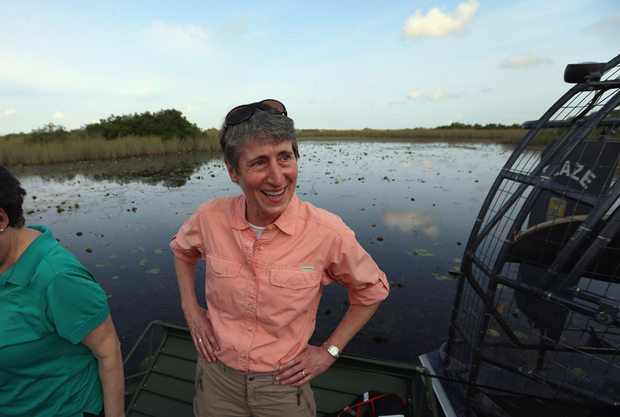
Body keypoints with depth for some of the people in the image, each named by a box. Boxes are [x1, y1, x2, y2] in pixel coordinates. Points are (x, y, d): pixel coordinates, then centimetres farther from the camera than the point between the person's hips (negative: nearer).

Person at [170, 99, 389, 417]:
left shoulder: (327, 232, -25)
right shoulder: (211, 218, -17)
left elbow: (372, 290, -6)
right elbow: (182, 249, 9)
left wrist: (329, 351, -7)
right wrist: (190, 307, -2)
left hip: (284, 383, -1)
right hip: (217, 379, 3)